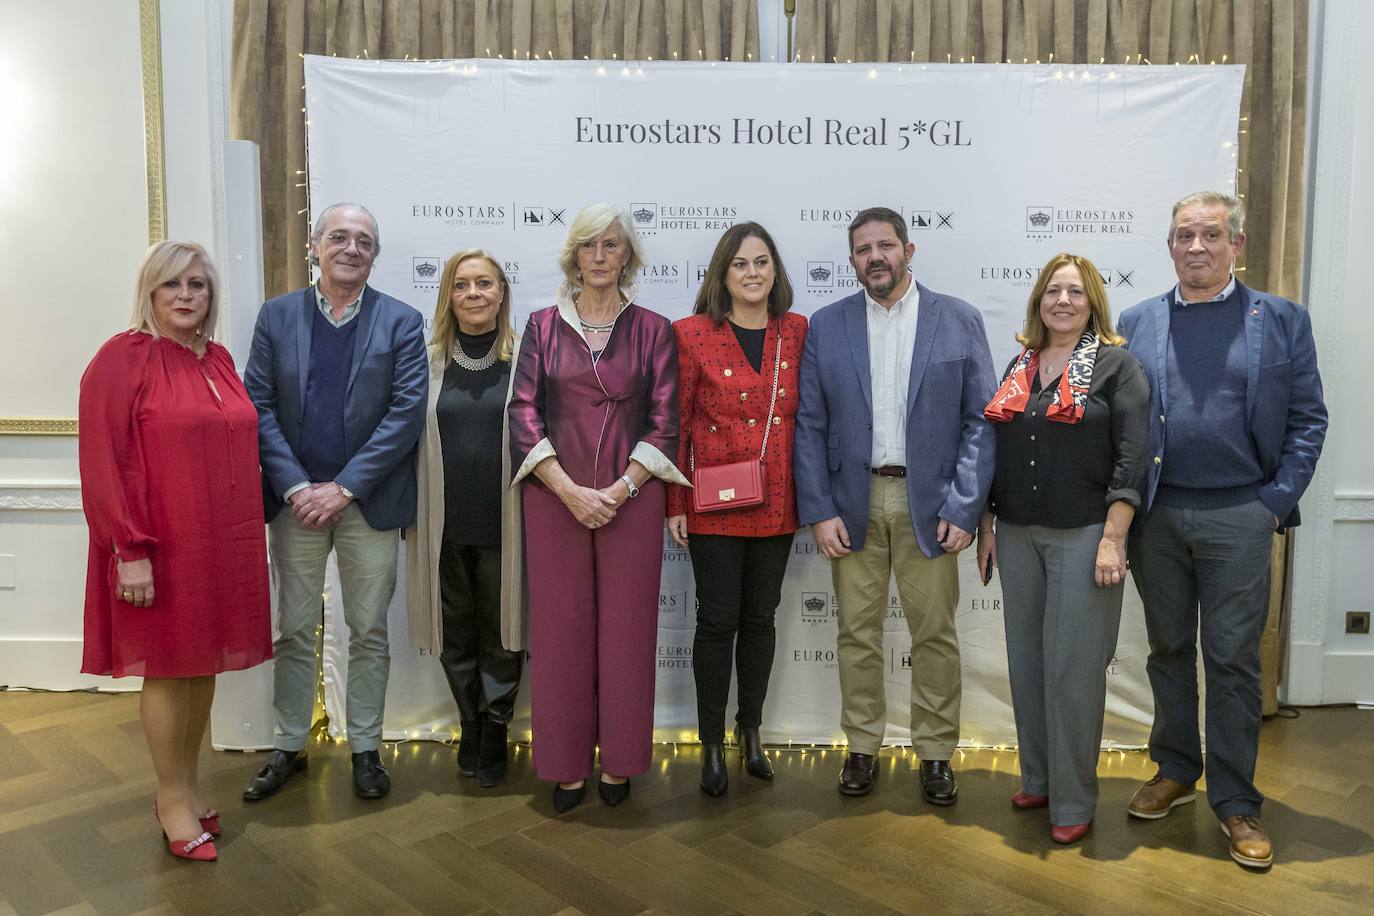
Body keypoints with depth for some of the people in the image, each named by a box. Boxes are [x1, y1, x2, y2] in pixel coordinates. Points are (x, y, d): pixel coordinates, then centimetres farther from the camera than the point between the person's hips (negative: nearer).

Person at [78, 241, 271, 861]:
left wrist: (247, 533, 12)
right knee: (167, 670, 6)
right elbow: (102, 464, -12)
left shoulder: (219, 360, 11)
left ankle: (188, 783, 30)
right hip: (162, 548, -6)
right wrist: (131, 551, -17)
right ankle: (173, 797, 22)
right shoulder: (122, 358, -8)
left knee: (204, 666, 13)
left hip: (224, 546, 6)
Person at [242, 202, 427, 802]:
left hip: (369, 501, -1)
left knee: (369, 632, 8)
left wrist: (344, 487, -13)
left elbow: (407, 412, -8)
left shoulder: (402, 322, 0)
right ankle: (288, 748, 26)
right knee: (293, 631, 11)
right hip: (295, 499, 2)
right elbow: (258, 407, 0)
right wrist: (295, 486, -11)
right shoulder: (276, 316, 5)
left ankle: (365, 748, 23)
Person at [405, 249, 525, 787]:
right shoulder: (428, 361, 5)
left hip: (503, 521, -2)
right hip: (443, 522, 2)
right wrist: (407, 513, 7)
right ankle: (470, 723, 32)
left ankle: (495, 728, 25)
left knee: (501, 633, 8)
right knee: (456, 631, 14)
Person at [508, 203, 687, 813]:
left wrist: (620, 489, -10)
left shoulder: (652, 330, 6)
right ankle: (567, 766, 18)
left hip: (631, 498, 0)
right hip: (554, 496, 1)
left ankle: (618, 762, 19)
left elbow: (665, 421, 1)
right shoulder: (543, 326, 7)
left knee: (626, 628, 4)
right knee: (561, 627, 4)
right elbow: (524, 416, 1)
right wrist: (571, 491, -10)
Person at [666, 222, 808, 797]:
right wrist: (674, 505, -6)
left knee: (760, 617, 14)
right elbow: (674, 424, -3)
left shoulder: (798, 332, 4)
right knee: (718, 619, 5)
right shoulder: (692, 334, -5)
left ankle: (751, 732, 31)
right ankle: (712, 744, 21)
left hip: (777, 505, 3)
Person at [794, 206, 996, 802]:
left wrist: (964, 507, -8)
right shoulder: (826, 327, 5)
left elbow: (981, 419, 0)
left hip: (930, 502, -1)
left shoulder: (959, 321, 3)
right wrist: (819, 510, -4)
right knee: (857, 633, 9)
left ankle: (936, 753, 22)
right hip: (853, 502, 1)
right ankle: (862, 747, 23)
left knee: (935, 634, 6)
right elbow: (809, 425, 3)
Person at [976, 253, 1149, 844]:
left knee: (1072, 667, -1)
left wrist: (1112, 540, -16)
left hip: (1083, 537, -5)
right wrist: (986, 526, 11)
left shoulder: (1117, 366, -3)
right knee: (1026, 661, 11)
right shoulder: (1018, 368, 12)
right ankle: (1037, 779, 27)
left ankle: (1073, 801, 13)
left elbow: (1132, 458, -9)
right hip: (1017, 535, 5)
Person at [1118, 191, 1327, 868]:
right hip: (1156, 515, 2)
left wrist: (1278, 500, -6)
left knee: (1233, 660, 4)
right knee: (1168, 650, 13)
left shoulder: (1281, 320, 3)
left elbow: (1308, 419, 2)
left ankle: (1235, 802, 17)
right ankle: (1175, 772, 30)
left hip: (1237, 515, -2)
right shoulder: (1136, 323, 7)